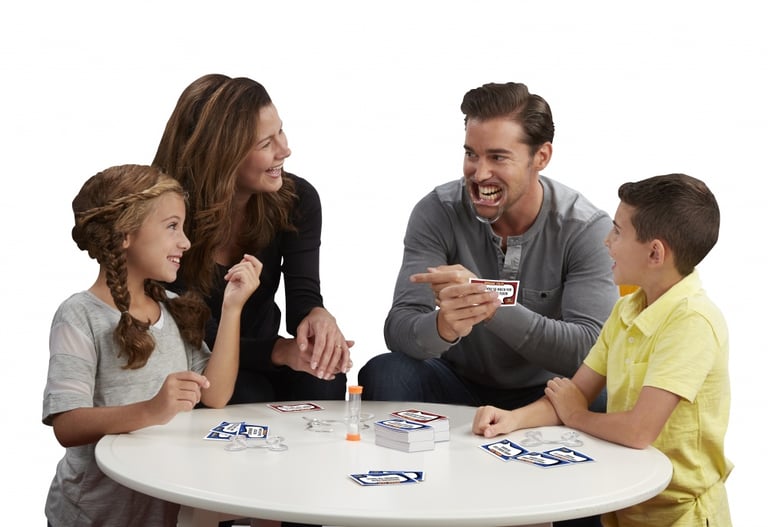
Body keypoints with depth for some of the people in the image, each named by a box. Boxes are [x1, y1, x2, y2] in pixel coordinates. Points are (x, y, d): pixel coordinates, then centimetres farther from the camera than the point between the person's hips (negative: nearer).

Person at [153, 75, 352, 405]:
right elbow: (199, 341, -21)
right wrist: (281, 351, -39)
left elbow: (303, 294, -15)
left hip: (261, 366, 4)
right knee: (249, 396, -34)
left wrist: (319, 316, -41)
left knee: (321, 380, -27)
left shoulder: (297, 200, -7)